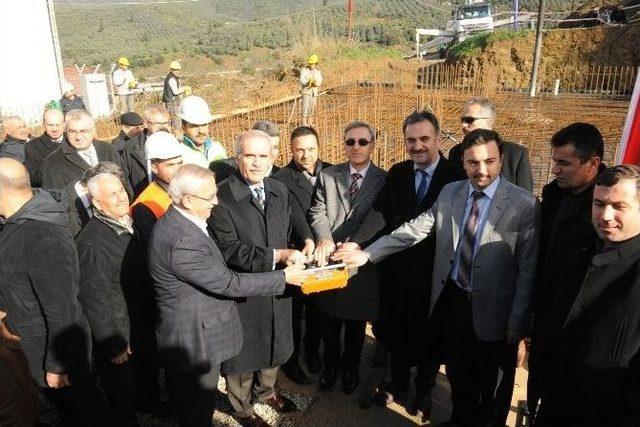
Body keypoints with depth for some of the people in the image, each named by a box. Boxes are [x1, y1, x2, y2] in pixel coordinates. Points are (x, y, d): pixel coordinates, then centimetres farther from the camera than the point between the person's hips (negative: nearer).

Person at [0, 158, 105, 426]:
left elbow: (62, 311, -27)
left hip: (52, 346, -8)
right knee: (62, 404, 27)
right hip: (29, 342, 8)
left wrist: (57, 366, -19)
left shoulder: (44, 242, -33)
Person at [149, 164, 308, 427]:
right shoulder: (182, 242, -33)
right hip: (195, 343, -9)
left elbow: (216, 271, 8)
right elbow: (229, 283, -26)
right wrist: (284, 277, -16)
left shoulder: (176, 222, -1)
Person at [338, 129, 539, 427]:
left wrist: (518, 325, -11)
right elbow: (414, 230, 0)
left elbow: (528, 269, -12)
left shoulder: (524, 205, -13)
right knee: (457, 373, 21)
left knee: (486, 380, 18)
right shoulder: (449, 192, 0)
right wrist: (367, 254, -5)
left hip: (490, 310, -3)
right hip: (450, 300, 3)